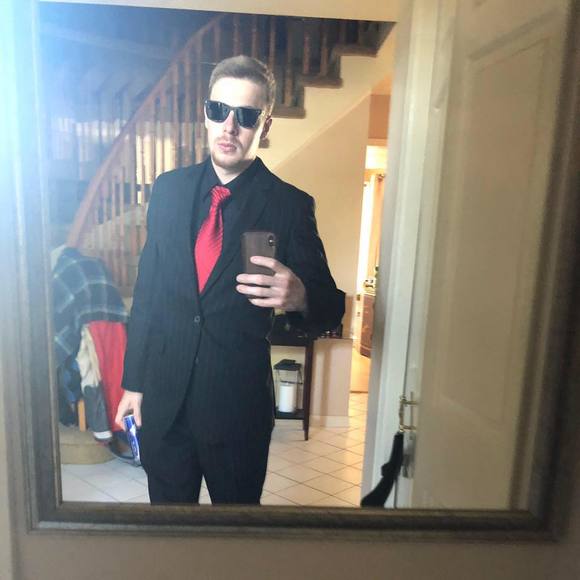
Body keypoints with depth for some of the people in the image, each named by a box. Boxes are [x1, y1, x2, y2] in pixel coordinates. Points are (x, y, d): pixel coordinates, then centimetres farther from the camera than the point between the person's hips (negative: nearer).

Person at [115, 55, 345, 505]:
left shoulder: (290, 205, -9)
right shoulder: (169, 189, 2)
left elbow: (329, 310, -8)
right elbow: (147, 290, 5)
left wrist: (299, 297, -31)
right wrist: (134, 382, 7)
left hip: (239, 405, -3)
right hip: (162, 400, 3)